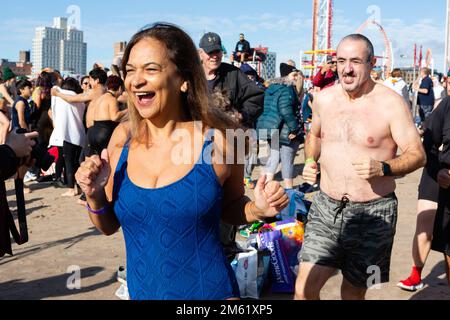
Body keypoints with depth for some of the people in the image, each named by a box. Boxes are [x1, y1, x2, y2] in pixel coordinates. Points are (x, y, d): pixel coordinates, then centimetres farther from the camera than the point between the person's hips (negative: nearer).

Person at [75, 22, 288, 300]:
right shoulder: (123, 138, -5)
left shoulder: (218, 140, -14)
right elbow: (109, 225, 6)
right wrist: (95, 196, -12)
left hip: (209, 292, -3)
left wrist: (257, 209, -15)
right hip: (141, 292, 4)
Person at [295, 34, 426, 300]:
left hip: (373, 212, -3)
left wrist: (383, 168, -26)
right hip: (326, 208, 3)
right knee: (304, 289, -6)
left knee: (354, 291, 12)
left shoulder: (391, 103, -10)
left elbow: (417, 154, -8)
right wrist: (310, 161, 3)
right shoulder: (324, 99, 4)